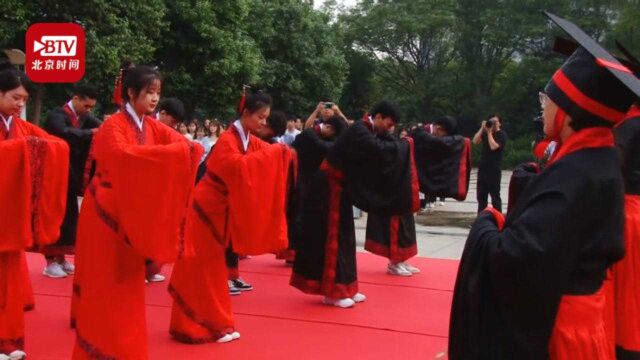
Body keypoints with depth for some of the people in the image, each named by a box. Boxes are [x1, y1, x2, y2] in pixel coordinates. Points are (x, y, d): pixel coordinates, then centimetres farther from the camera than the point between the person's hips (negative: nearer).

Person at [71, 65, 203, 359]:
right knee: (107, 285, 0)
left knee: (128, 283, 12)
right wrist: (172, 153, -38)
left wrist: (190, 149, -27)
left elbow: (181, 142, -3)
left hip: (133, 211, 7)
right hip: (107, 211, -7)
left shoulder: (152, 127, 7)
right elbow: (120, 154, -34)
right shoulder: (113, 125, -15)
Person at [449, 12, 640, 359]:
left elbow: (512, 259, -32)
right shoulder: (598, 162, 1)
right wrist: (506, 225, 1)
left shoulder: (573, 178, -28)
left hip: (552, 326, -9)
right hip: (570, 313, 9)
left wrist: (486, 222, -12)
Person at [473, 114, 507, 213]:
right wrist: (482, 128, -4)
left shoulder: (502, 134, -5)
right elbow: (475, 141, 0)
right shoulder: (485, 133, 13)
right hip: (483, 167, 7)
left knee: (495, 195, -4)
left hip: (494, 169, -7)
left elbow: (493, 146, -19)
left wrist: (489, 132, -13)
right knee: (481, 194, 10)